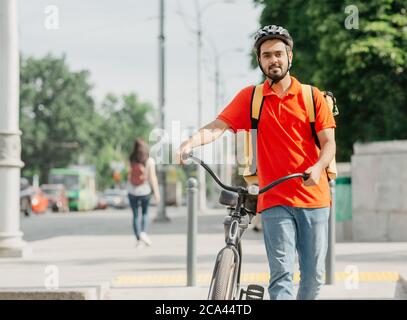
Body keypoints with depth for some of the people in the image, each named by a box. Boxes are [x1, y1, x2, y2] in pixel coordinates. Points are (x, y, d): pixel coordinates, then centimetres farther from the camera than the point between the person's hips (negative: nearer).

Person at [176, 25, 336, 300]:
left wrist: (317, 168, -22)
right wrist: (192, 142, -27)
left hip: (314, 197, 1)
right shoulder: (250, 97, 5)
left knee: (314, 274, 5)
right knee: (281, 273, -11)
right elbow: (218, 126, -7)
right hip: (275, 200, -1)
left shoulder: (313, 96, 5)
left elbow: (329, 142, 0)